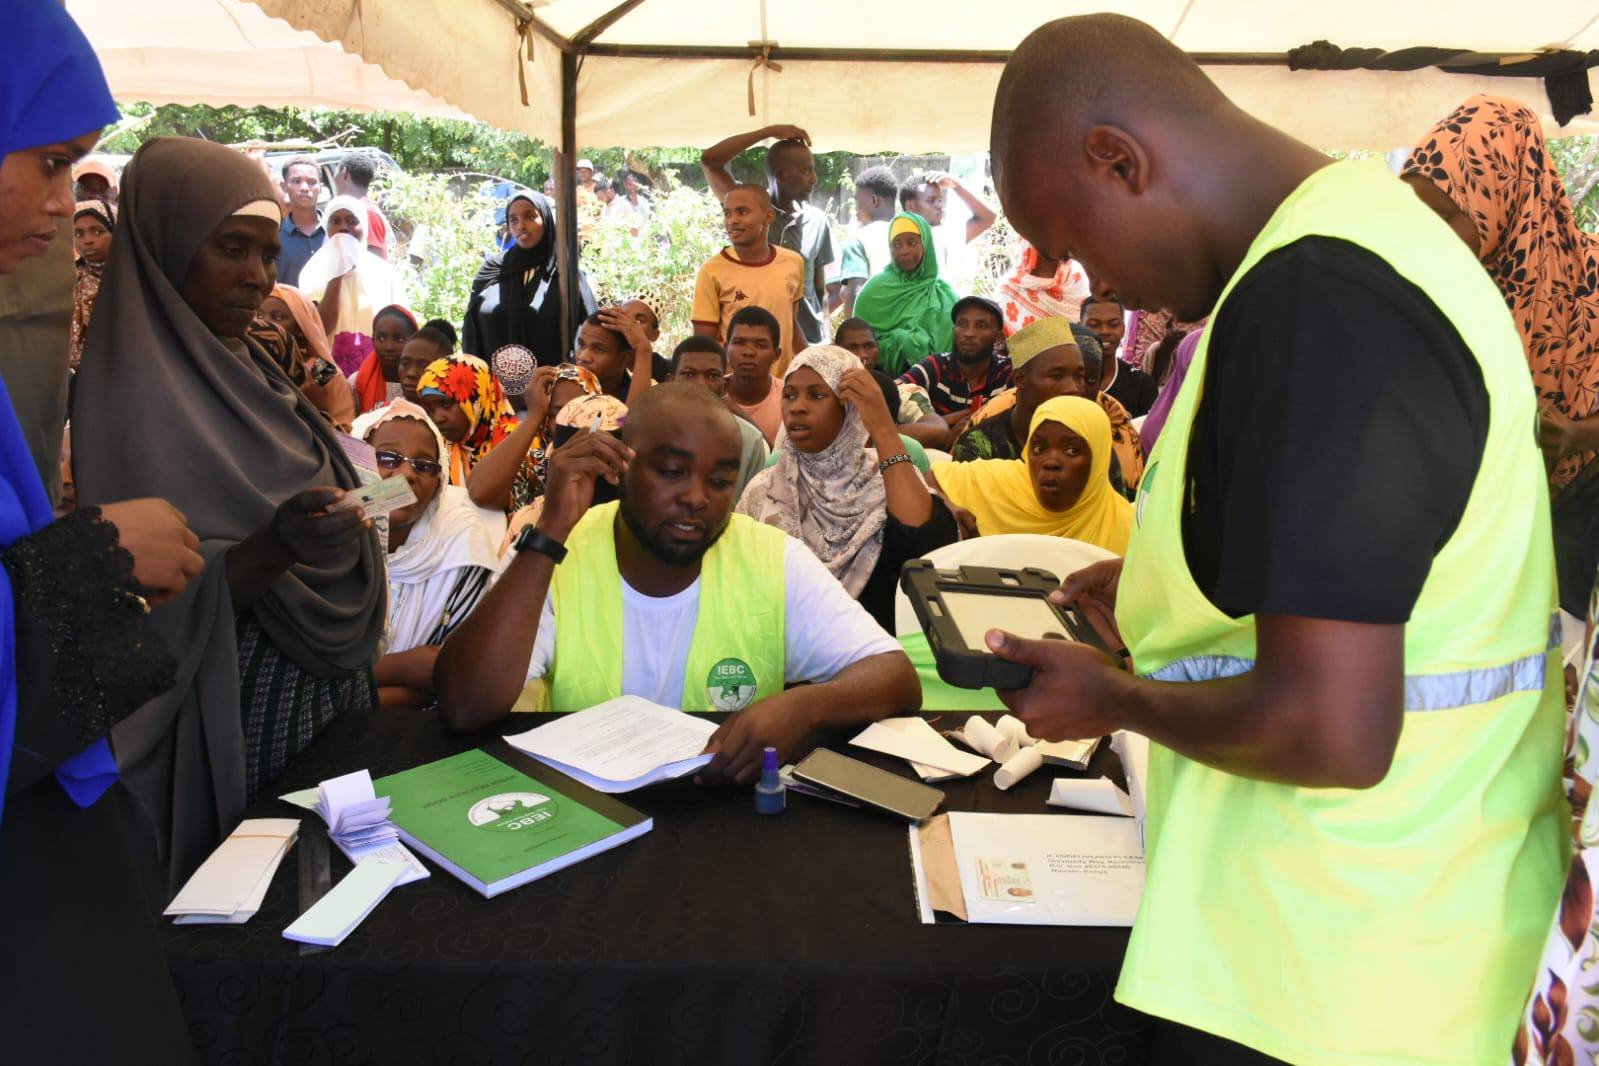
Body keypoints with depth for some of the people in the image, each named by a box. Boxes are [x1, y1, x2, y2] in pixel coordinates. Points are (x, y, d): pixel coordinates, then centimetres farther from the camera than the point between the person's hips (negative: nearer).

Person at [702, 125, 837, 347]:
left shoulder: (818, 220, 5)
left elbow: (820, 288, 12)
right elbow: (709, 161, -14)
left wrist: (825, 342, 10)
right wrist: (769, 131, -14)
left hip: (807, 339, 3)